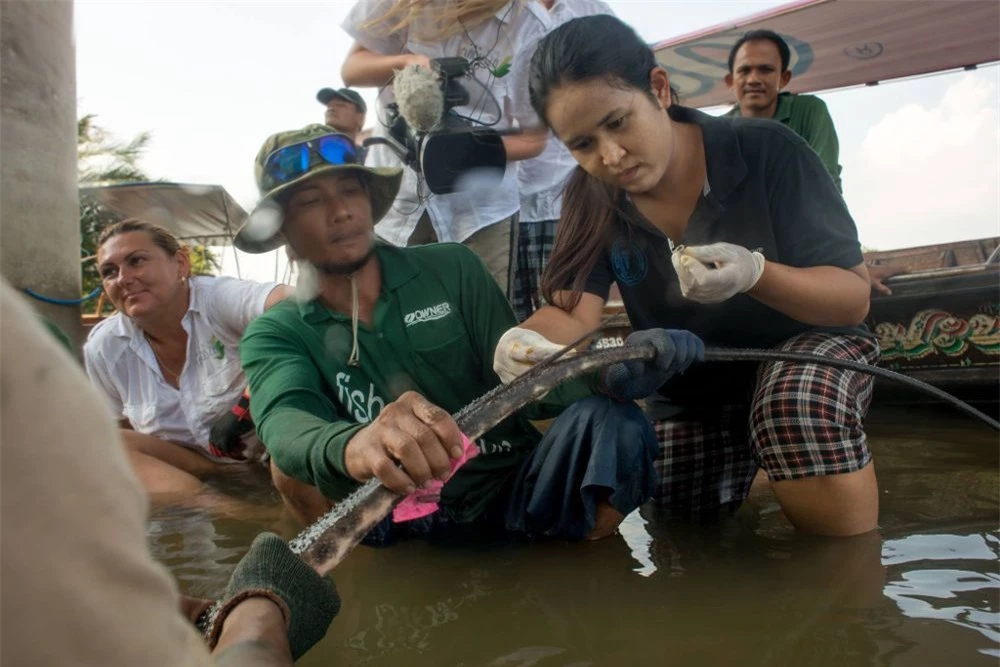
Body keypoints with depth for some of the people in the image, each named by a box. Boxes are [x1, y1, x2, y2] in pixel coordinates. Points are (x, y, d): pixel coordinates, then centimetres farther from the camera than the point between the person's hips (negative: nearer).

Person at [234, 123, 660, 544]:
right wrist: (351, 447, -48)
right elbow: (285, 424, -22)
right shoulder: (275, 334, 0)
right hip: (403, 520, -1)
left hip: (513, 489, 1)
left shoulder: (453, 269, 3)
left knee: (611, 421, -27)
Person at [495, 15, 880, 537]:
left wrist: (755, 272, -41)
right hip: (689, 390, 5)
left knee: (799, 399, -38)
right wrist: (526, 341, -49)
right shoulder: (592, 200, -11)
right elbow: (572, 313, -24)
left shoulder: (766, 151, -22)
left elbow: (855, 297, -20)